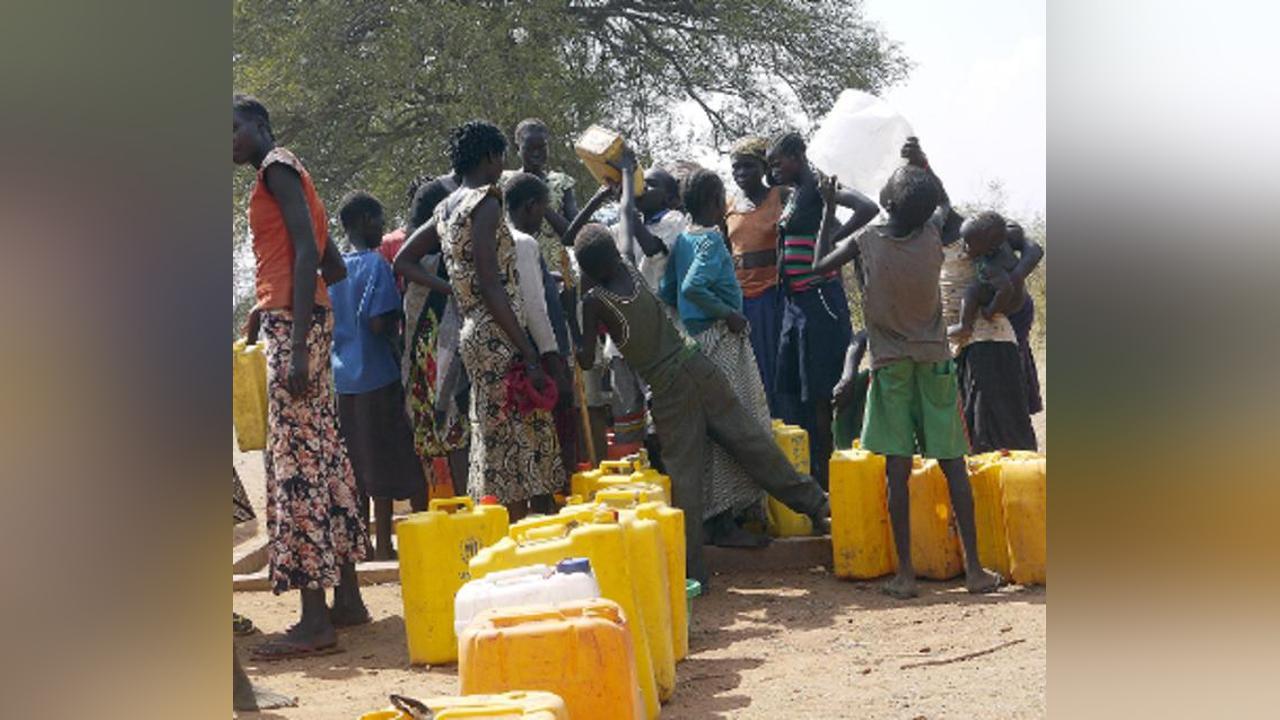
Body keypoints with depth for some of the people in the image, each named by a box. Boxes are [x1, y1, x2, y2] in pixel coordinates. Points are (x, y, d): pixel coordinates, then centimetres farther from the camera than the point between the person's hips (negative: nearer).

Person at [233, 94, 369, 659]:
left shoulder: (277, 167, -6)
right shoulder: (283, 175, 22)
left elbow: (307, 251, -18)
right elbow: (333, 266, 23)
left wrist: (296, 345, -24)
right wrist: (268, 306, 19)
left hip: (292, 322, -10)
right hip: (294, 322, 10)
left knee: (296, 458, -12)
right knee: (322, 451, 11)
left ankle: (315, 620, -14)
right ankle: (346, 599, 18)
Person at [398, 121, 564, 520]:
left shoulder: (446, 209, 15)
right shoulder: (485, 203, -11)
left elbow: (403, 259, 21)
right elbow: (491, 287, -18)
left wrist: (447, 290, 14)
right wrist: (529, 355, -19)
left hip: (473, 333, 9)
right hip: (498, 337, -9)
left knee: (494, 447, 11)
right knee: (520, 445, -8)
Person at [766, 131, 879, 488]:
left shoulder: (818, 187, -10)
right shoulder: (794, 194, 17)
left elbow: (868, 208, -25)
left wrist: (830, 241, -19)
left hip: (818, 299, -10)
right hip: (794, 301, 10)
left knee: (818, 393, -6)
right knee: (788, 390, 10)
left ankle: (825, 473, 0)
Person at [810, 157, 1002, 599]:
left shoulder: (868, 240, -12)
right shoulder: (933, 234, -6)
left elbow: (820, 265, 3)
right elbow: (943, 209, 18)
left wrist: (829, 211, 10)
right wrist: (921, 171, 28)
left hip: (891, 364, -1)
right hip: (934, 361, 2)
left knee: (897, 469, -1)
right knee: (953, 465, 4)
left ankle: (905, 574, -1)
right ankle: (974, 568, 4)